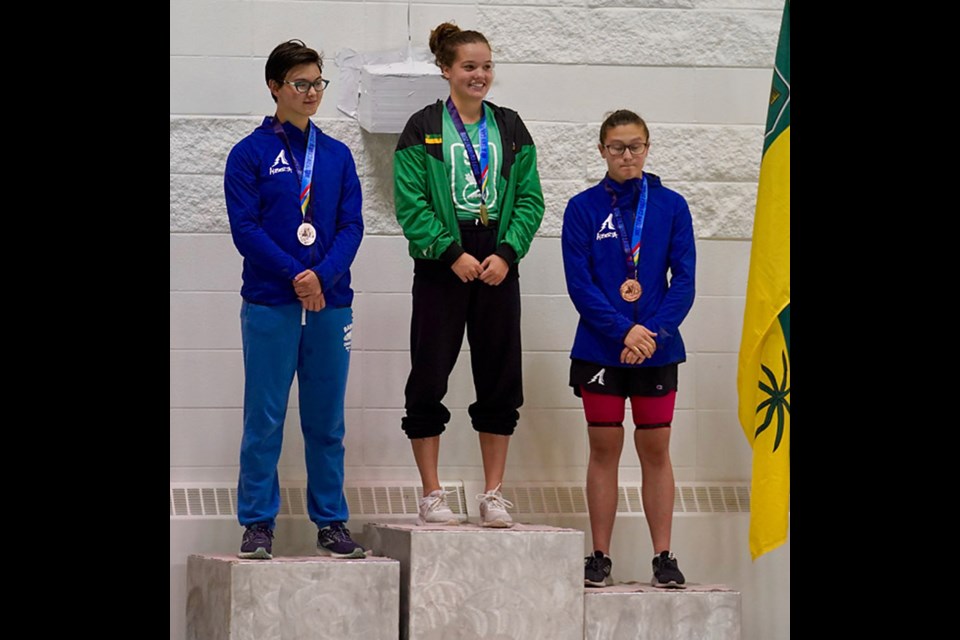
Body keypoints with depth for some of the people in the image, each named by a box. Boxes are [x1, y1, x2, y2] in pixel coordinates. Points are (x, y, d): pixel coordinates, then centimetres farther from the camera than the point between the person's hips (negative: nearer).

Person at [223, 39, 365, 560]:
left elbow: (351, 225, 5)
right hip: (270, 305, -3)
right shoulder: (251, 154, 1)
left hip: (330, 303, 3)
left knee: (327, 420, 8)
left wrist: (322, 275, -11)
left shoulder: (337, 155, 11)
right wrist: (294, 274, -16)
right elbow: (245, 228, -7)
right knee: (264, 419, -2)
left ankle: (331, 522, 15)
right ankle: (257, 524, 5)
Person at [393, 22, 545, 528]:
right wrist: (452, 253, -15)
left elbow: (530, 199, 6)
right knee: (429, 377, -2)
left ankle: (493, 495, 11)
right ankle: (431, 495, 6)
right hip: (440, 267, -3)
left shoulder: (510, 128, 10)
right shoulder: (423, 129, 0)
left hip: (498, 265, 3)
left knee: (501, 380, 3)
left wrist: (506, 253, -8)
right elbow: (410, 201, -7)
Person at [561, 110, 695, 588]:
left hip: (658, 349, 1)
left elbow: (684, 280, -1)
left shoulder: (671, 207, 3)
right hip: (600, 348, -1)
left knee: (655, 450, 4)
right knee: (604, 449, 4)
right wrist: (624, 331, -15)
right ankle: (600, 556, 9)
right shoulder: (583, 208, 0)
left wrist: (652, 331, -14)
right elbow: (579, 283, -6)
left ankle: (663, 556, 7)